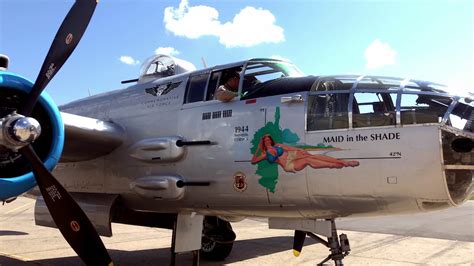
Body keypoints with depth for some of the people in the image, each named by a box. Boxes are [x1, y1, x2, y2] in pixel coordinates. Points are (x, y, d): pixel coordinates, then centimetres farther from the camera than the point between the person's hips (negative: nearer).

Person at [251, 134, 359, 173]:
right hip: (288, 165, -4)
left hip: (293, 155, 4)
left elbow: (289, 148, 18)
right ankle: (337, 165, -35)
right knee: (308, 160, -28)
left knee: (312, 156, -22)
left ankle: (343, 162, -30)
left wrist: (299, 150, 2)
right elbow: (253, 161, 14)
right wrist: (257, 149, 13)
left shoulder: (277, 145, 22)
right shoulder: (265, 155, 14)